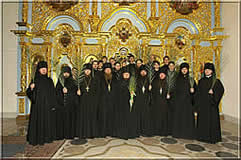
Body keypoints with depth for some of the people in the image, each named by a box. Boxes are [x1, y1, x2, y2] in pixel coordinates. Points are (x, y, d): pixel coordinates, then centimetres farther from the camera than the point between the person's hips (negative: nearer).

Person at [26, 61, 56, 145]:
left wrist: (53, 105, 0)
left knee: (48, 121, 7)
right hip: (38, 104, -2)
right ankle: (36, 139, 12)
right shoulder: (35, 80, 2)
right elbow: (28, 92, 1)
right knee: (38, 121, 0)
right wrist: (31, 88, -22)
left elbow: (53, 94, 6)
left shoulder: (50, 80, 7)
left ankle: (47, 137, 19)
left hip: (48, 105, 2)